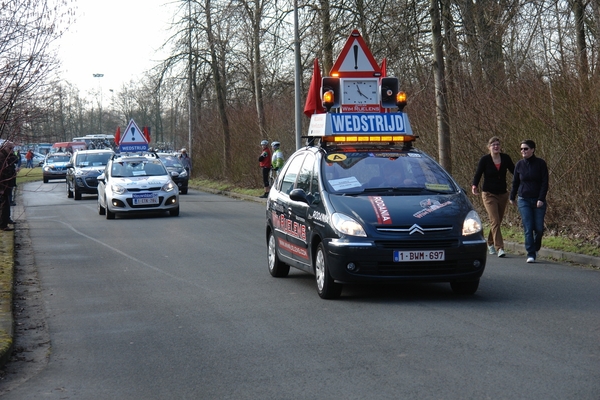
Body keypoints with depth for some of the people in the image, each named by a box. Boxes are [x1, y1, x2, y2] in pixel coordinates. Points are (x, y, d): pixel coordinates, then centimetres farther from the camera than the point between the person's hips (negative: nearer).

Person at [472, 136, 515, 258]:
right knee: (495, 221, -14)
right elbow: (477, 175, -5)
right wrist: (474, 186, -22)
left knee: (498, 222, 12)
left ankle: (490, 244, 33)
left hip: (503, 194, 4)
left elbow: (514, 171, 9)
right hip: (489, 194, -4)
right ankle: (499, 248, -16)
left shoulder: (505, 158, 2)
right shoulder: (484, 160, -6)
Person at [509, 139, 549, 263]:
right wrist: (512, 197, 18)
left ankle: (536, 248, 27)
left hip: (538, 201, -1)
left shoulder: (540, 163, -4)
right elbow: (515, 182, 14)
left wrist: (541, 199, -12)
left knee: (539, 228, 0)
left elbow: (545, 182, -5)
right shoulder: (519, 164, 3)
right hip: (524, 200, 1)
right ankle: (530, 254, -2)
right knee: (528, 228, -6)